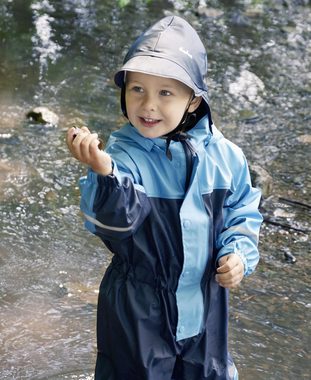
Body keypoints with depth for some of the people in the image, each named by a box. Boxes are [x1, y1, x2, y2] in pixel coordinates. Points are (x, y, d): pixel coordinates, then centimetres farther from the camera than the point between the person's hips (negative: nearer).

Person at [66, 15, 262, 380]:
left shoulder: (222, 155, -8)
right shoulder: (123, 156, -20)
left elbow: (242, 210, 8)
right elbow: (114, 220, -37)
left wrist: (239, 253, -8)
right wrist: (104, 173, -54)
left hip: (205, 301, 3)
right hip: (138, 306, -3)